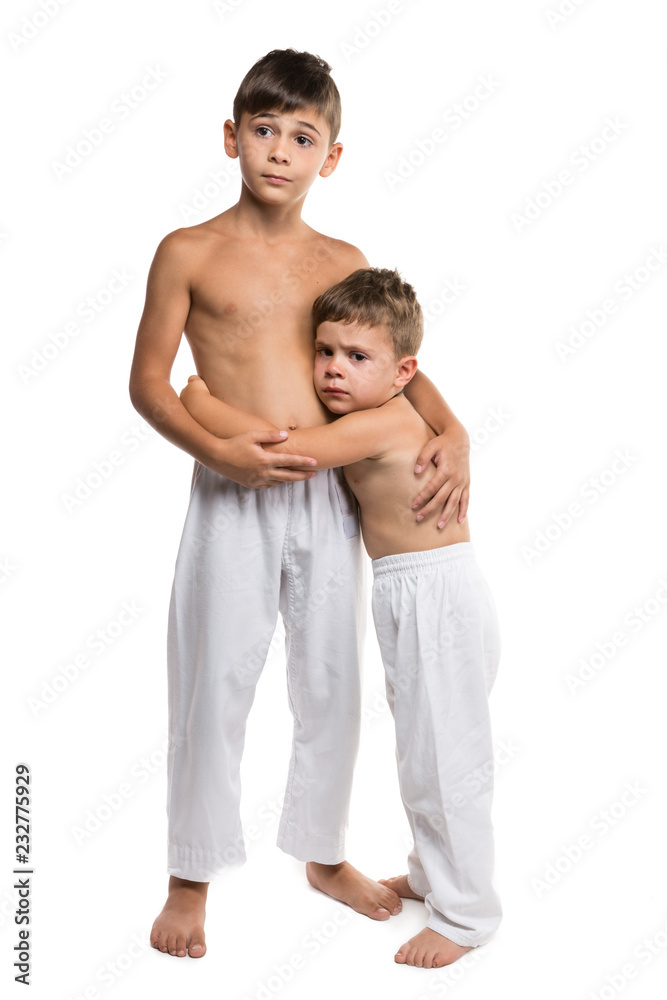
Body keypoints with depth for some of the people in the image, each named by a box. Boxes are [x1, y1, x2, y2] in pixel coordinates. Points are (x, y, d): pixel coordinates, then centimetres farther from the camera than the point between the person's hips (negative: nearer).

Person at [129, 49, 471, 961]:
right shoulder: (190, 253, -2)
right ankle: (191, 877, 25)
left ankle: (324, 853, 35)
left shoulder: (344, 261, 8)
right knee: (215, 684, 4)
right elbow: (147, 381, -2)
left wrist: (450, 432, -3)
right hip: (231, 498, -3)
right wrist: (217, 450, -18)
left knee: (331, 682, 12)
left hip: (330, 495, 4)